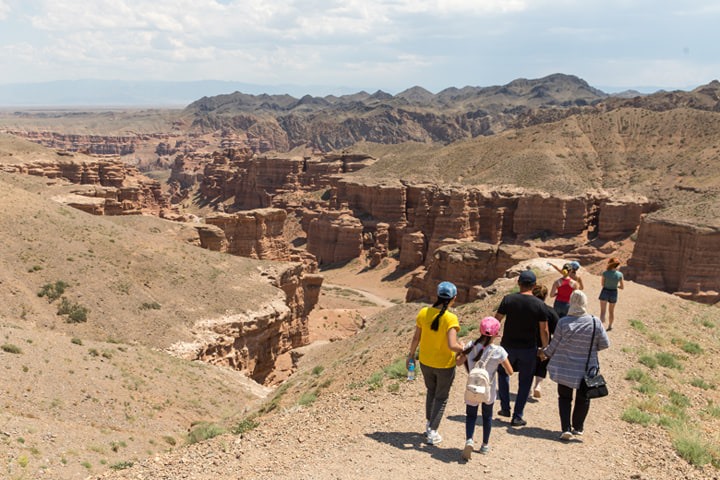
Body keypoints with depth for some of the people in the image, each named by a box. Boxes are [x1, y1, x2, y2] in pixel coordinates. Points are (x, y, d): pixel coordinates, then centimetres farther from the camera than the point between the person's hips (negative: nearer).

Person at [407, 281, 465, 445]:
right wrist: (463, 348, -8)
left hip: (425, 362, 4)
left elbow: (416, 338, -2)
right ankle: (432, 432, 14)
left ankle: (429, 424, 35)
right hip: (444, 365, -4)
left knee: (431, 391, 28)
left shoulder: (423, 313, -11)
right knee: (441, 397, 15)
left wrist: (411, 355, 12)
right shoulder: (450, 318, -25)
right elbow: (452, 345, -29)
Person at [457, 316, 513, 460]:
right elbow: (510, 371, -10)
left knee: (471, 415, 15)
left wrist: (461, 350, 16)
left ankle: (469, 440, -10)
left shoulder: (471, 346, -13)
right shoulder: (498, 351, -18)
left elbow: (459, 362, 0)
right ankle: (485, 445, 33)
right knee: (487, 416, 22)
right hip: (489, 390, 0)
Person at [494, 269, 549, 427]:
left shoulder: (508, 299, -9)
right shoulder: (539, 304, -9)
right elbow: (544, 331, -6)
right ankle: (517, 417, 12)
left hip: (508, 345, 1)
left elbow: (496, 321, -5)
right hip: (529, 348, -1)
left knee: (503, 372, 26)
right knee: (524, 382, 12)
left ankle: (505, 408, 21)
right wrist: (544, 349, 7)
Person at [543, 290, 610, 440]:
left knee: (564, 397, 14)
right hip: (586, 370, 1)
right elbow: (605, 344, -5)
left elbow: (554, 345, -6)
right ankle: (578, 429, 28)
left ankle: (566, 429, 5)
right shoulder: (595, 322, -14)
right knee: (583, 399, 19)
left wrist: (545, 353, 14)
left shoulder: (563, 322, -15)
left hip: (564, 369, 0)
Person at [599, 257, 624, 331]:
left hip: (605, 292, -2)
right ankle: (610, 326, 39)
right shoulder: (620, 274, -10)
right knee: (611, 311, 22)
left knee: (603, 311, -2)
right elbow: (622, 287, -2)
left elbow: (603, 284, -2)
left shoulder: (605, 273, -15)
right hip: (614, 293, 2)